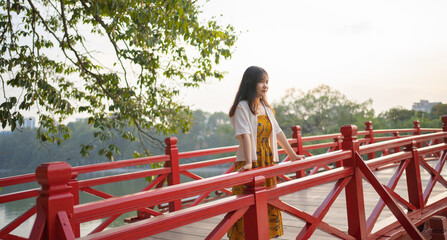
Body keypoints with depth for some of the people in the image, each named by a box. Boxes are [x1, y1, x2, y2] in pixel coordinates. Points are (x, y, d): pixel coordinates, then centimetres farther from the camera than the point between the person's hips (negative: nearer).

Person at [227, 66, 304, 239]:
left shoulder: (266, 107, 13)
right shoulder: (242, 106, -9)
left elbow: (277, 132, 17)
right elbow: (245, 134, -21)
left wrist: (293, 155, 19)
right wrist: (249, 163, -30)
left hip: (268, 163, 7)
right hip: (250, 165, -7)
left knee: (270, 203, 13)